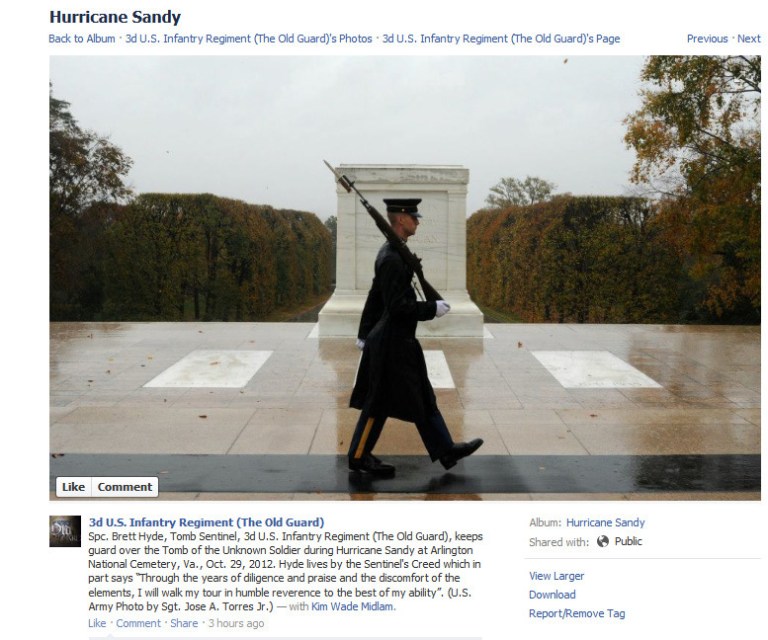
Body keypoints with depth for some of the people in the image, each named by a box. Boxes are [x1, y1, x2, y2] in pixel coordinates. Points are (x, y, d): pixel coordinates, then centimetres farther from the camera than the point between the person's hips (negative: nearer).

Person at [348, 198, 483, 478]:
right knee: (378, 403, 2)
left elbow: (375, 296, 16)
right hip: (392, 344, -10)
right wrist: (433, 308, -16)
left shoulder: (390, 253, 11)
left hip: (399, 342, 10)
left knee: (424, 399, 14)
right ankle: (359, 457, 15)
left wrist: (365, 333, 21)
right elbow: (397, 306, -25)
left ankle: (446, 450, 21)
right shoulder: (392, 259, -21)